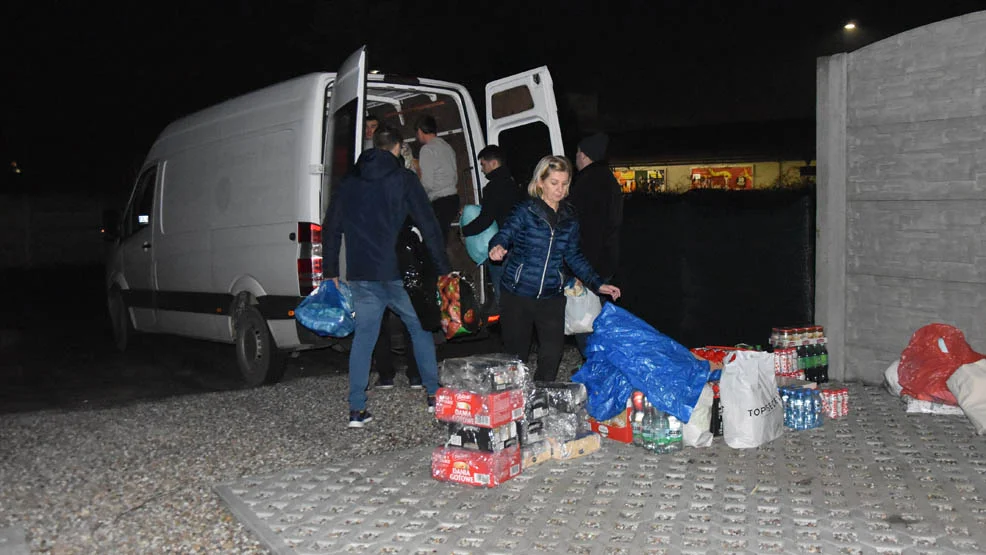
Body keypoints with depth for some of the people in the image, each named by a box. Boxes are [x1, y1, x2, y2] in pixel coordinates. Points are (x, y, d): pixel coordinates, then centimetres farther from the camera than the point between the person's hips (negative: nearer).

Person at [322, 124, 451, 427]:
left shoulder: (348, 182, 12)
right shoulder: (403, 178, -1)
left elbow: (331, 228, 13)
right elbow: (428, 224, -5)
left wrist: (331, 271, 17)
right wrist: (443, 266, -1)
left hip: (361, 275, 3)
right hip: (398, 274, -3)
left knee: (363, 337, 7)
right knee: (420, 328, 13)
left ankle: (356, 409, 5)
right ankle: (433, 394, 17)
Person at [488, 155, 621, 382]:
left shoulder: (569, 217, 7)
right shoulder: (526, 211, -6)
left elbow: (573, 256, 15)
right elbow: (503, 236, -14)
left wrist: (598, 284, 9)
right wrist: (497, 247, -39)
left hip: (552, 297, 3)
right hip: (518, 295, -3)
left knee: (552, 354, 2)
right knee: (516, 354, 7)